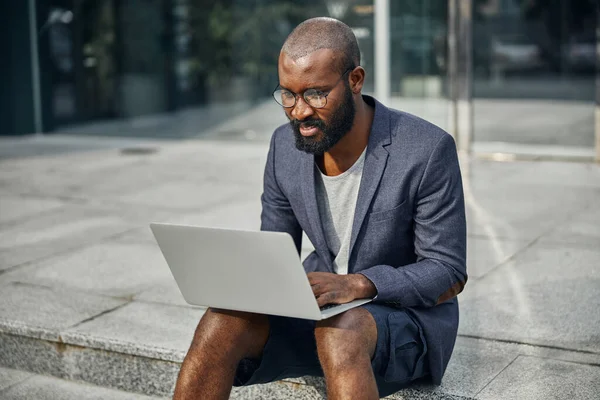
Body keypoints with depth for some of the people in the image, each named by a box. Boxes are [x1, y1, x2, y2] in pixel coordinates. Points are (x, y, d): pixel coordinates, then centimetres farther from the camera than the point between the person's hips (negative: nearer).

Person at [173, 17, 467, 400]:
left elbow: (449, 274, -16)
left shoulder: (427, 149, -19)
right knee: (221, 324, -24)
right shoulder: (286, 145, -4)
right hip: (321, 305, 5)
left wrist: (356, 285, -32)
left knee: (339, 334, -39)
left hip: (409, 314, -4)